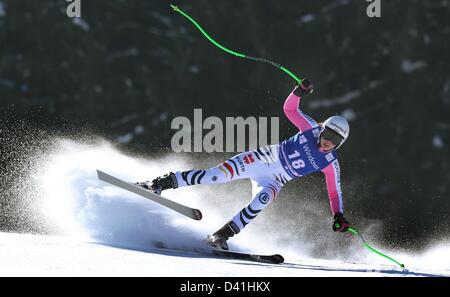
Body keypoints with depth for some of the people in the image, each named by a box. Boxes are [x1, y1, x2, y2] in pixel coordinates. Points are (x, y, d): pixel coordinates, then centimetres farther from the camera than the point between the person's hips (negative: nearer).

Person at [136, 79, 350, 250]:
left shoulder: (330, 163, -4)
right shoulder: (312, 130, -4)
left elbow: (335, 192, 3)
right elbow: (289, 109, 0)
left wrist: (338, 216, -12)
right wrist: (300, 92, -19)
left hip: (274, 181, 1)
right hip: (265, 159, -1)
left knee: (262, 198, -34)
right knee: (218, 174, -19)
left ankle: (223, 235, -28)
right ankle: (164, 183, -11)